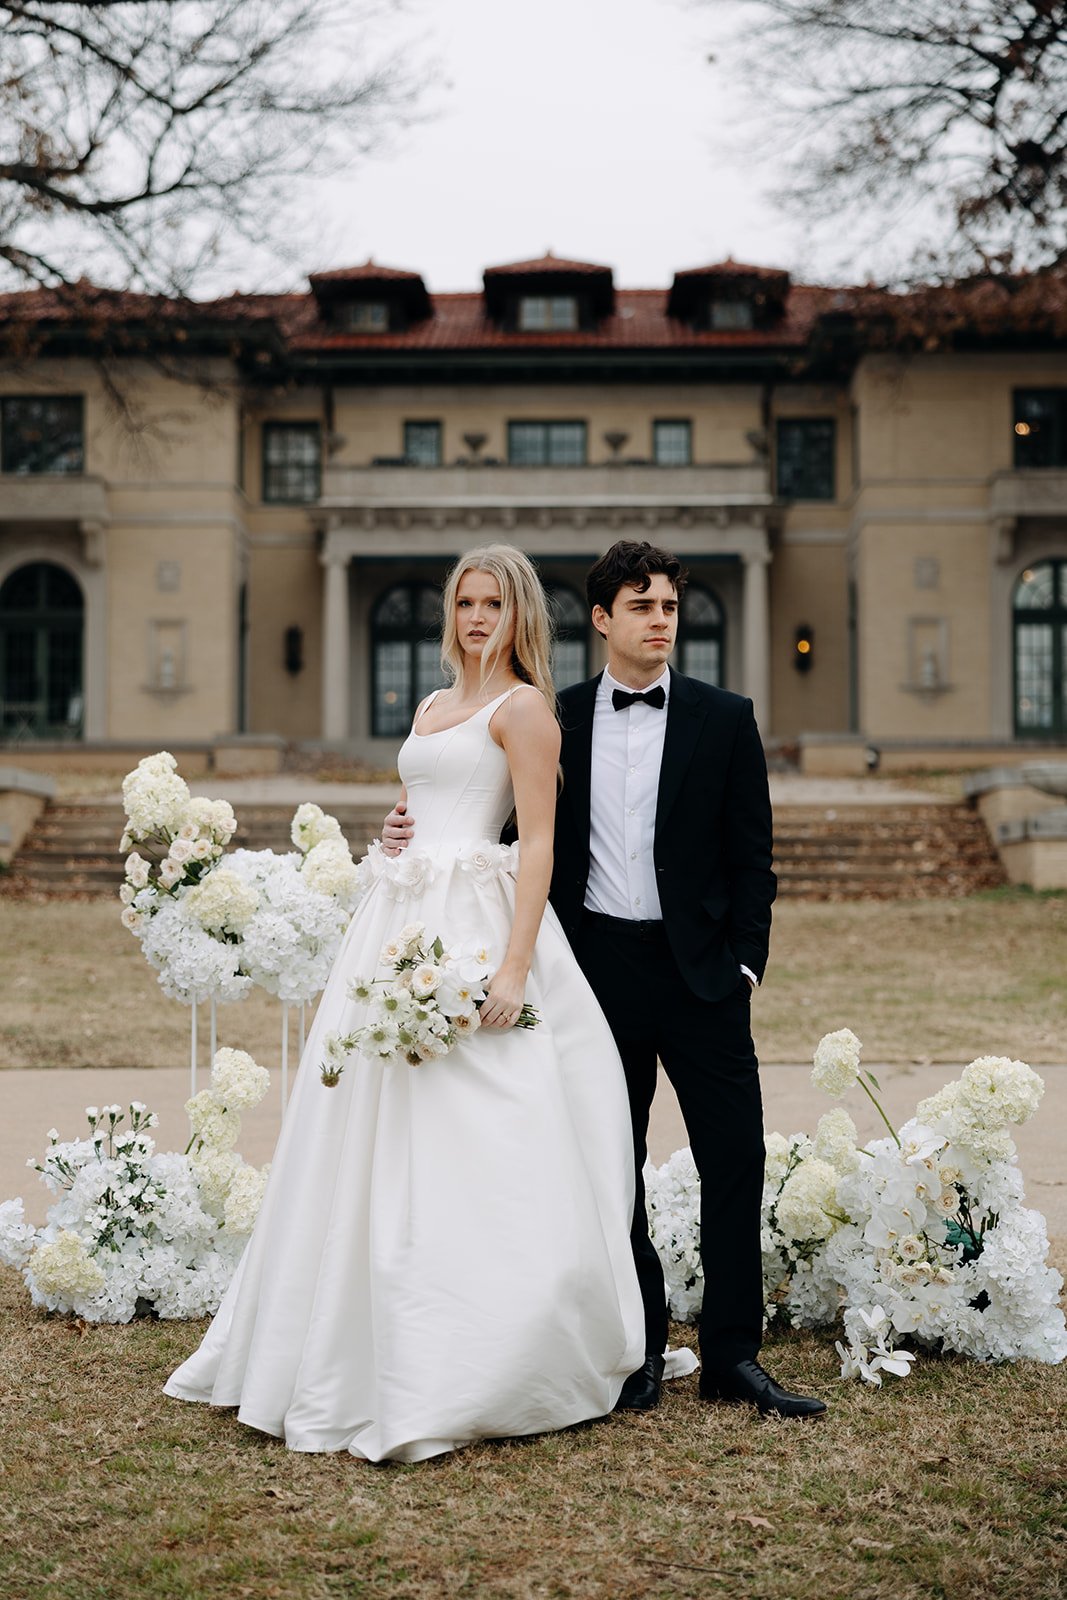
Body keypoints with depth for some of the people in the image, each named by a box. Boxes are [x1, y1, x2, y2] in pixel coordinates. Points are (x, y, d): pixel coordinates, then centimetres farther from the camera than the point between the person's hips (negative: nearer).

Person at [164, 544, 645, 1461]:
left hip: (477, 929, -8)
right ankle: (358, 1357, 18)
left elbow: (539, 844, -11)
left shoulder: (523, 707, -3)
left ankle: (468, 1377, -1)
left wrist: (514, 967, -20)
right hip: (401, 929, 8)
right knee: (376, 1146, 9)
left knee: (469, 1154, -8)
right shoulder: (432, 707, 21)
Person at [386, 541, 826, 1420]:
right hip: (598, 967, 1)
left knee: (735, 1154, -1)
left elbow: (751, 856, 3)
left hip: (698, 969, -1)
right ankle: (640, 1348, 21)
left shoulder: (724, 718, 3)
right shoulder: (557, 718, 6)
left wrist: (744, 963, -4)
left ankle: (732, 1354, 11)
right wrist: (424, 834, -4)